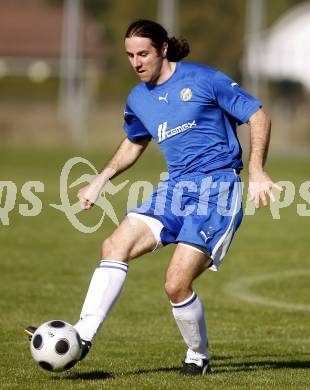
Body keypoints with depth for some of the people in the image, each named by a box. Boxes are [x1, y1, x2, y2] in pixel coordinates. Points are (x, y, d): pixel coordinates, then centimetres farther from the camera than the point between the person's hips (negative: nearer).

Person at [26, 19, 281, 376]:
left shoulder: (203, 79, -6)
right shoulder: (138, 99, 13)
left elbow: (258, 116, -3)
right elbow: (134, 143, 33)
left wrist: (256, 171, -13)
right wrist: (100, 180, 20)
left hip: (216, 188, -6)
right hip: (175, 188, 6)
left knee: (176, 284, -16)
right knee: (115, 245, -15)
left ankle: (198, 357, 9)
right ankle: (82, 336, -17)